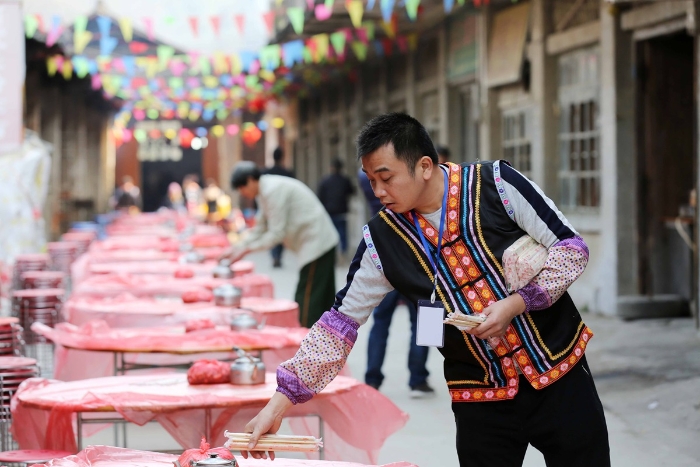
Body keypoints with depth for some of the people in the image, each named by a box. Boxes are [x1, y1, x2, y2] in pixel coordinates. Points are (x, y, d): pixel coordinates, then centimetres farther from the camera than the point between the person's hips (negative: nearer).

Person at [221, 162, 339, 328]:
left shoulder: (273, 191, -19)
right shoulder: (265, 191, 13)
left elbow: (276, 233, -19)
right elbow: (260, 228, 18)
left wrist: (247, 249, -12)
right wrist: (238, 249, 11)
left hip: (316, 244, -10)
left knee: (307, 301, -10)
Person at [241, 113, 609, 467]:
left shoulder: (496, 184, -11)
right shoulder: (382, 239, -4)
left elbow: (572, 248, -7)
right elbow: (340, 323, 0)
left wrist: (516, 304, -20)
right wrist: (281, 401, -6)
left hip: (560, 375, -1)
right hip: (479, 398, 1)